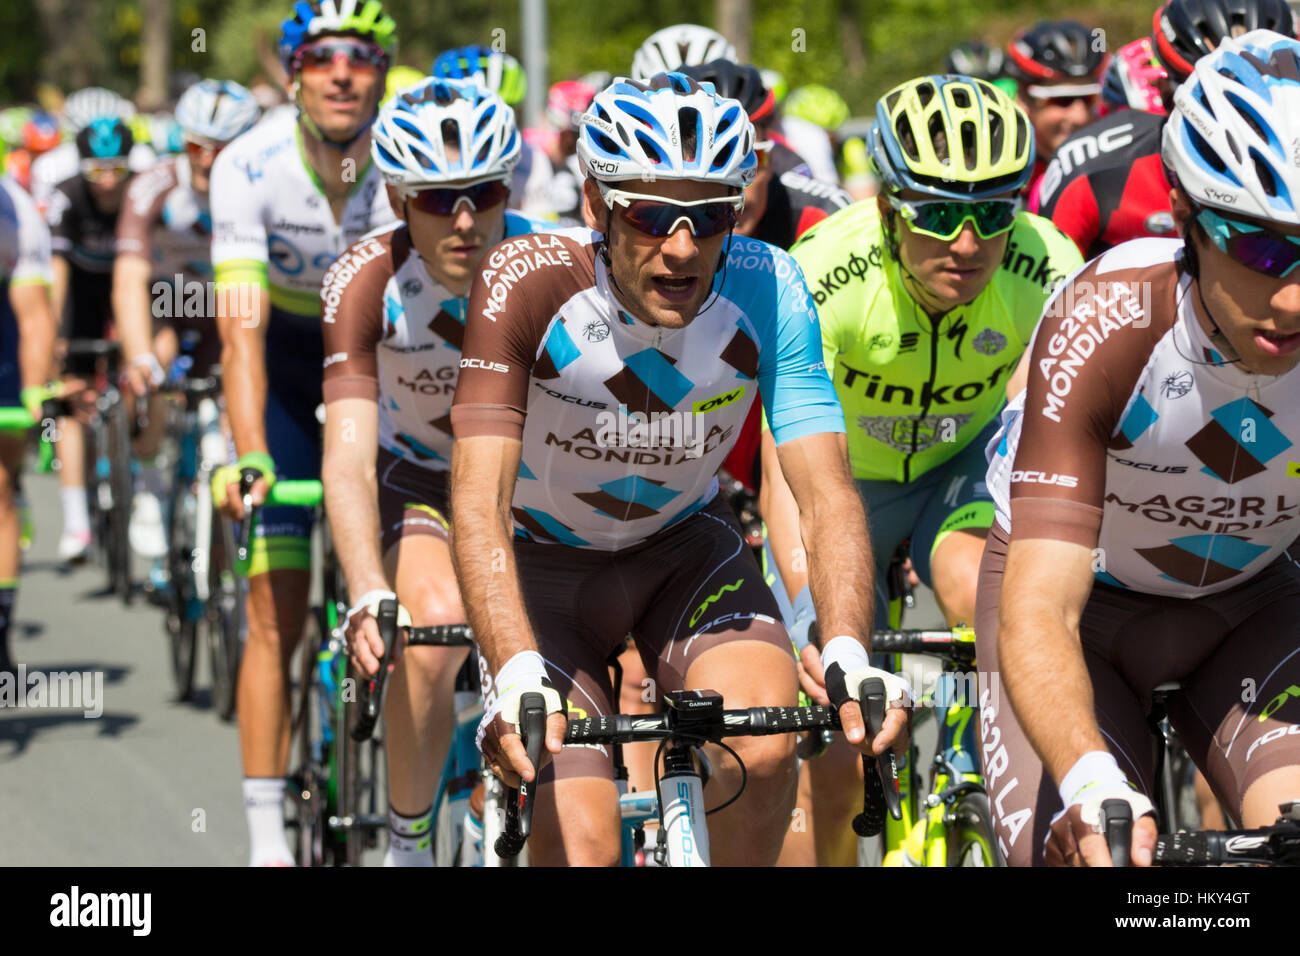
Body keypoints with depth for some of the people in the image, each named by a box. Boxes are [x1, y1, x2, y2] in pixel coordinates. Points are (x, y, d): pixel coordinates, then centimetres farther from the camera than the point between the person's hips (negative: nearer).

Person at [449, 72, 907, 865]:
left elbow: (827, 495, -26)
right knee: (582, 847, -18)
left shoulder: (768, 292, -23)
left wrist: (849, 658, -44)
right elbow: (479, 502, -36)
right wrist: (516, 677, -51)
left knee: (767, 746, -26)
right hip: (546, 562, -2)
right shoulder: (529, 285, -30)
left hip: (685, 547, 2)